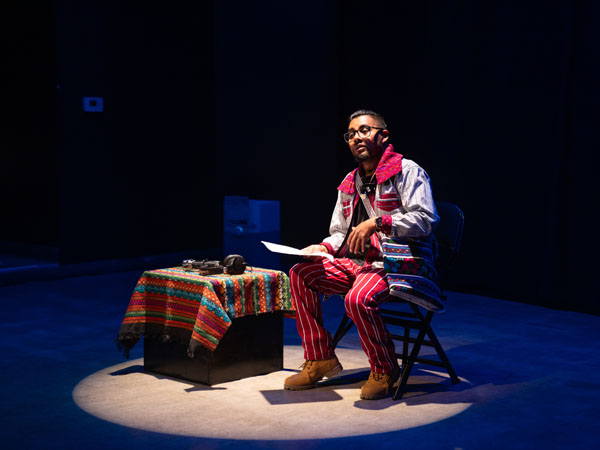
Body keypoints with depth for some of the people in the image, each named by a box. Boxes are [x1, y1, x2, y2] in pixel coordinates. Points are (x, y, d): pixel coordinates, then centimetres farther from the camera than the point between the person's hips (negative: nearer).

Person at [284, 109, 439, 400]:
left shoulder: (407, 171, -5)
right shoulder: (350, 182, 19)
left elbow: (425, 219, -17)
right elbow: (340, 232, 24)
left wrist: (377, 223, -23)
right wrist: (325, 247, 2)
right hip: (356, 262, 8)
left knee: (357, 299, -35)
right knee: (301, 274, -9)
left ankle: (385, 370, -9)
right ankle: (320, 359, -1)